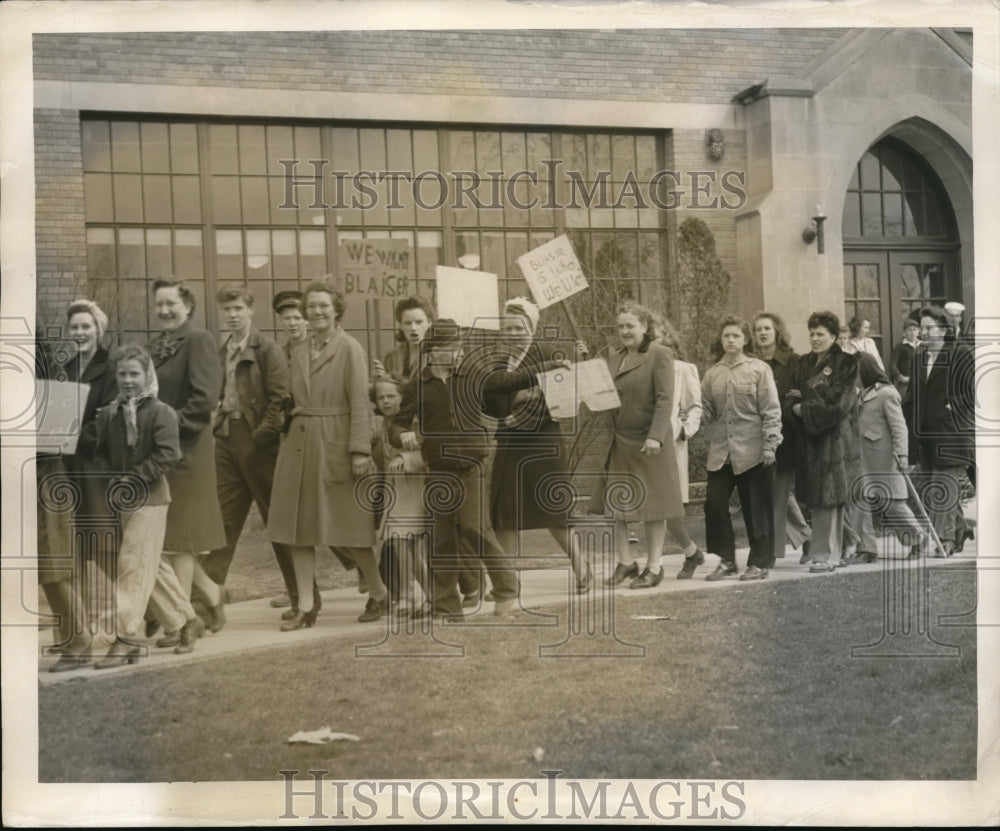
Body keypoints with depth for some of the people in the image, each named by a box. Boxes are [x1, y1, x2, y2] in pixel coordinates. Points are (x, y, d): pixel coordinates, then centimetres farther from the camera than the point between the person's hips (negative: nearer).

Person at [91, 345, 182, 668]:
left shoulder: (160, 412, -9)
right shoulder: (108, 414, 8)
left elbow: (168, 454, -16)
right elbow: (101, 452, 13)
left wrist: (135, 478, -16)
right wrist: (112, 478, -5)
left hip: (149, 497, -6)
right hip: (121, 497, 6)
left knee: (133, 564, -10)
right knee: (151, 566, 15)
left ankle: (125, 638, -8)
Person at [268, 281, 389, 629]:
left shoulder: (349, 349, -4)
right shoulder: (299, 353, 14)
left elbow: (359, 401, -10)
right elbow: (293, 401, 15)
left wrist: (360, 450, -17)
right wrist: (288, 437, 6)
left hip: (335, 445, -6)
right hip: (299, 446, 6)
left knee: (345, 528, 0)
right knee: (299, 528, 3)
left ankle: (379, 592, 20)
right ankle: (306, 606, 10)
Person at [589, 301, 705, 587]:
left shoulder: (659, 354, -5)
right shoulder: (614, 359, 16)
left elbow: (665, 399, -12)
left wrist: (656, 436, -22)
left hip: (647, 444, -7)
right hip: (619, 443, 7)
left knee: (652, 506, 1)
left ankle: (653, 567, 9)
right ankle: (625, 563, 14)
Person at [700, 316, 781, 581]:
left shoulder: (759, 369, -2)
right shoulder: (712, 373, 10)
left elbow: (771, 411, -4)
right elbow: (707, 410, 12)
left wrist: (770, 444, -10)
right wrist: (699, 413, -10)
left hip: (752, 450, -4)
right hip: (721, 451, 4)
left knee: (756, 508, 3)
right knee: (714, 503, -3)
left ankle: (760, 563, 16)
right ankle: (726, 560, 12)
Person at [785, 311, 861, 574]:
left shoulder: (846, 363, -3)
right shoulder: (803, 364, 15)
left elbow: (839, 404, -12)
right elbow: (791, 399, 9)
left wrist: (804, 407, -6)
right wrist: (795, 407, -13)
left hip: (835, 440, -6)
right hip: (809, 440, 6)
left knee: (829, 499, -7)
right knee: (816, 500, 6)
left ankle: (822, 555, -4)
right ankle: (830, 552, 14)